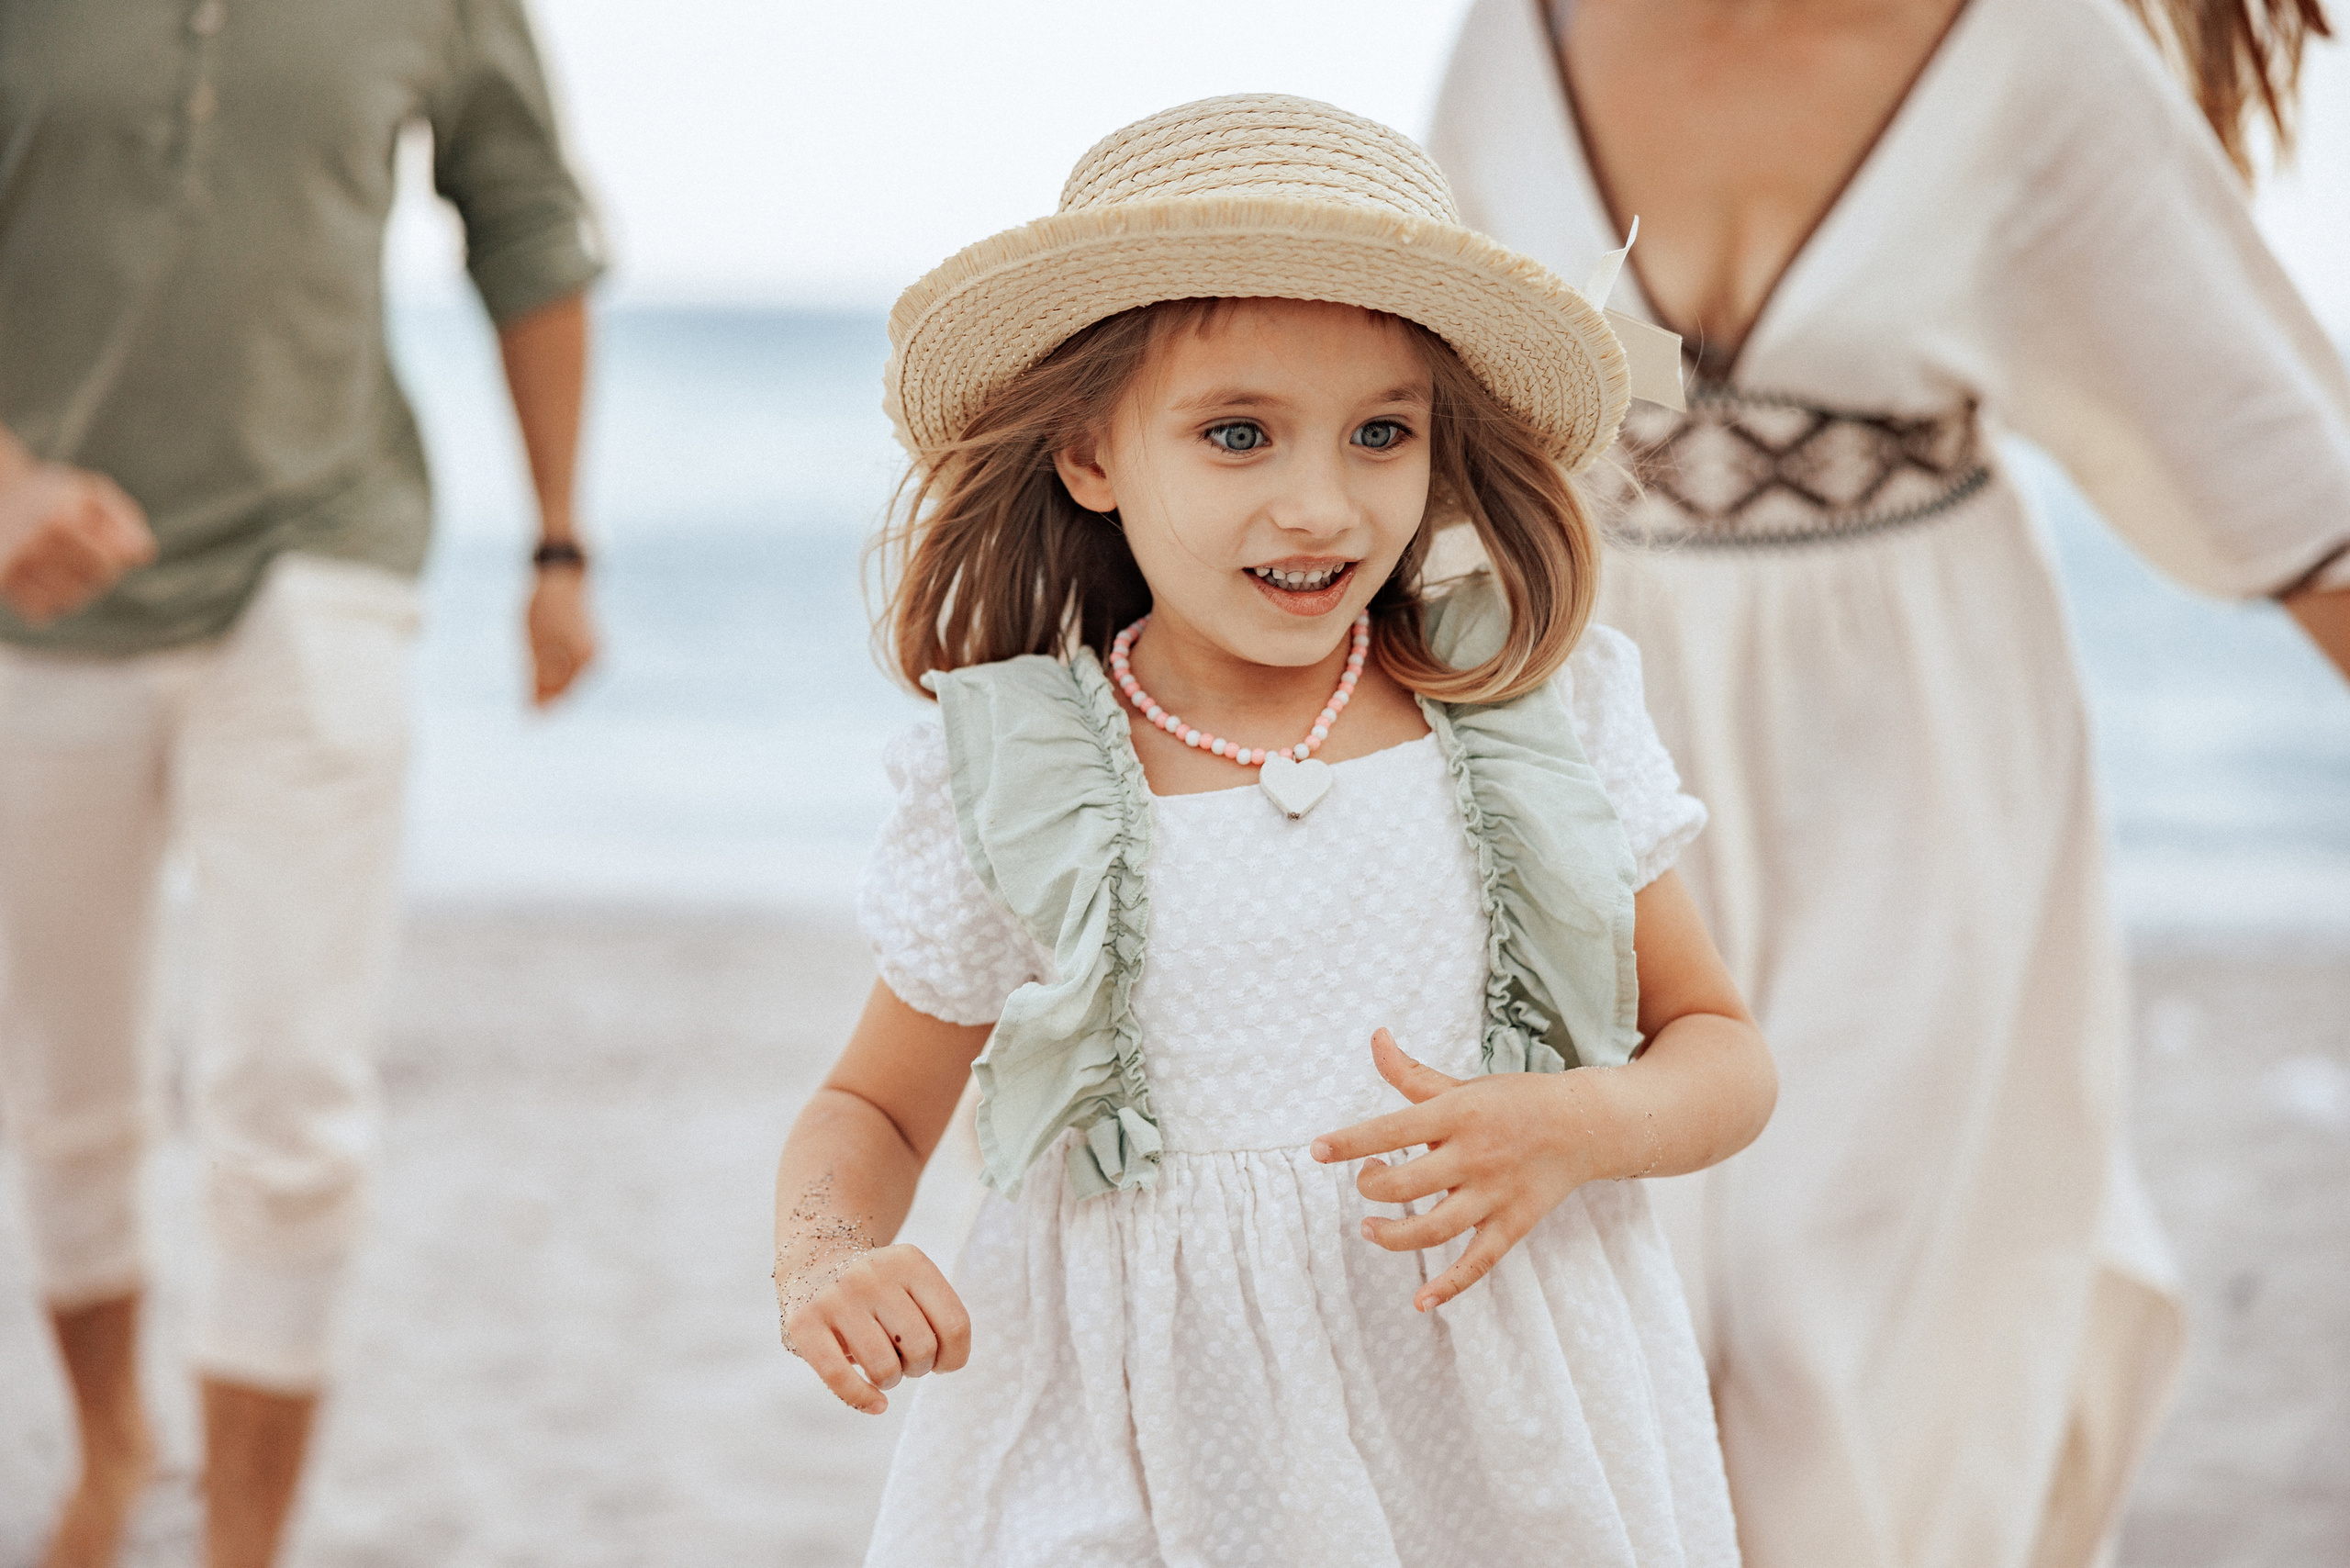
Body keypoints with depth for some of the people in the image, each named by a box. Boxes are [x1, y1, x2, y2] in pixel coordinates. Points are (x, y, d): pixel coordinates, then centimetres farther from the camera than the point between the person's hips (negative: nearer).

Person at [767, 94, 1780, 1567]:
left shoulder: (1540, 714, -2)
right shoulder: (1012, 789, -4)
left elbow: (1724, 1050, 5)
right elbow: (875, 1107, 10)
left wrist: (1571, 1129, -16)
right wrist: (826, 1259, -11)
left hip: (1508, 1436, 1)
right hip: (1139, 1443, 0)